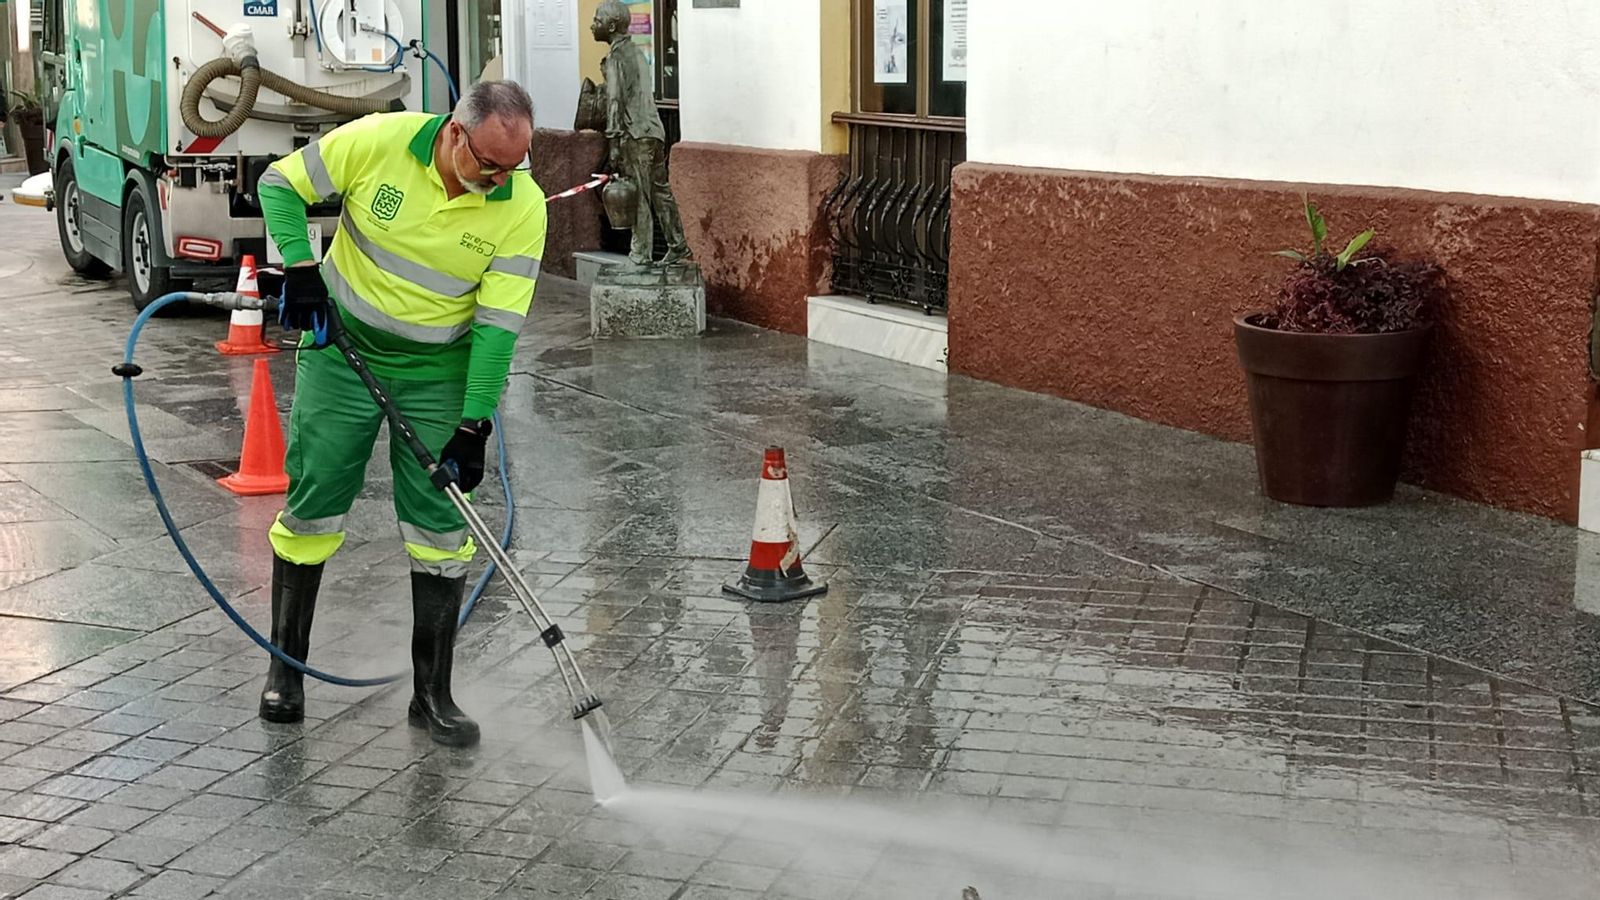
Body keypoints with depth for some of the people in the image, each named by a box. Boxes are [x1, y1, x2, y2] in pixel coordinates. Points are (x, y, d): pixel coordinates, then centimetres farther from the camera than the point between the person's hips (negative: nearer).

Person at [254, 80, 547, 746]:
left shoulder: (522, 207, -16)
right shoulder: (378, 141, -18)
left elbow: (498, 322, -16)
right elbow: (282, 183, -4)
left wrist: (474, 422, -20)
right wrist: (300, 266, -17)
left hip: (438, 371, 1)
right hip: (342, 348, 0)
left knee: (441, 527, -1)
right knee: (312, 507, 4)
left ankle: (432, 694, 10)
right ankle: (285, 668, 22)